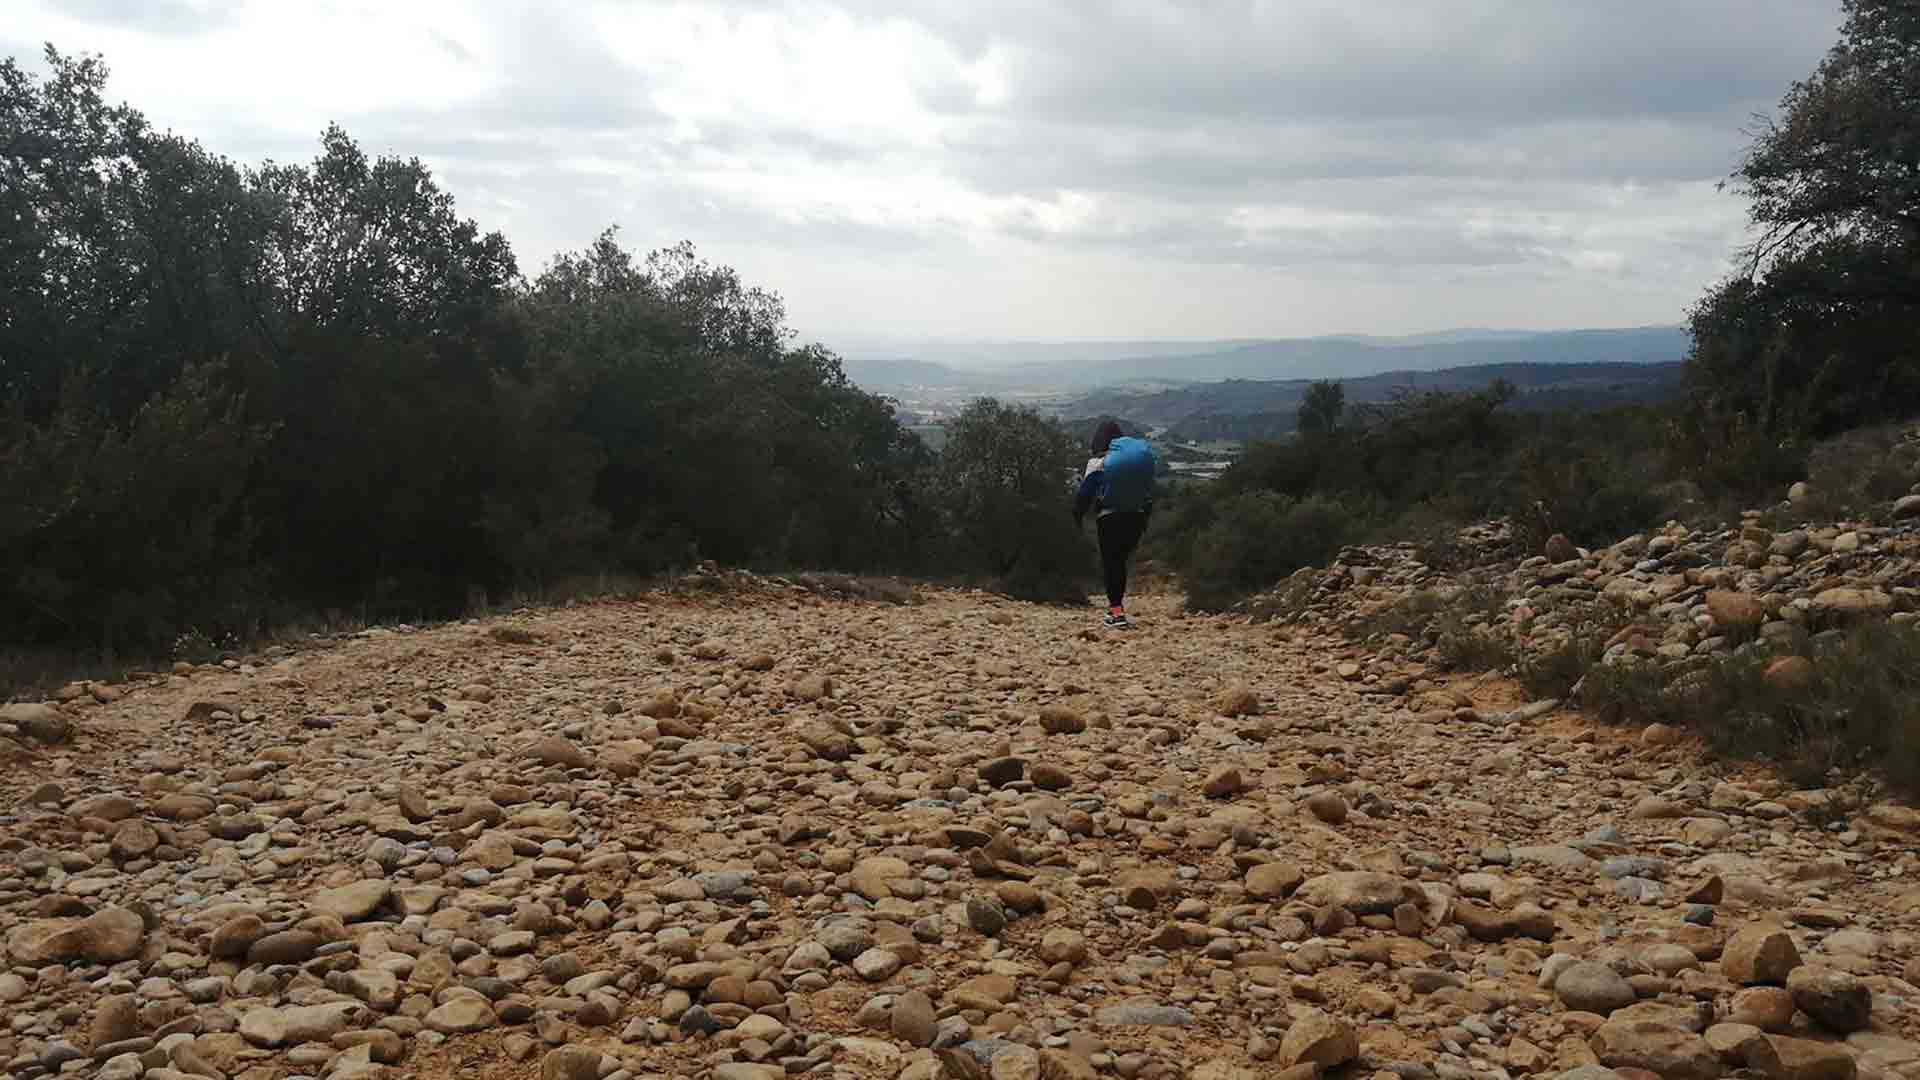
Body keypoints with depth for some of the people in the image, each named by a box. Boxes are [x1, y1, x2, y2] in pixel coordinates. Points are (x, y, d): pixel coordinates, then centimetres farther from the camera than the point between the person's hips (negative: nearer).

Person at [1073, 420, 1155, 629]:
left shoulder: (1098, 462, -8)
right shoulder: (1143, 455, 7)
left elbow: (1085, 492, -6)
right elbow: (1149, 490, 12)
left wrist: (1078, 515, 8)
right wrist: (1146, 517, 21)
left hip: (1109, 518, -4)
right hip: (1136, 517, 4)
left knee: (1111, 563, 2)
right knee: (1120, 560, 18)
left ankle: (1117, 612, -6)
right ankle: (1116, 605, 22)